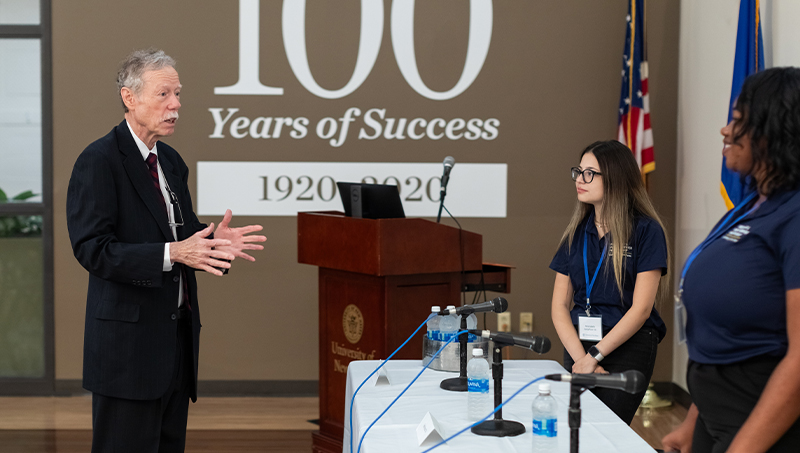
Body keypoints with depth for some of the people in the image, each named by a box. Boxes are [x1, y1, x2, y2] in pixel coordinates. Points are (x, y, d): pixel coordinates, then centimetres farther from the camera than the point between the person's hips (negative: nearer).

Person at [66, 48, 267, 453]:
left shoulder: (171, 161, 15)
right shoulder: (98, 161, -11)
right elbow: (92, 249, -19)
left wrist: (212, 241, -2)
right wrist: (172, 253, -28)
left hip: (177, 335, 8)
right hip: (128, 340, -8)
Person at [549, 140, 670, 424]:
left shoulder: (645, 230, -5)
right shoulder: (576, 233, 10)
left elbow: (641, 308, -10)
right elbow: (560, 306, 6)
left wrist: (594, 355, -12)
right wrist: (579, 357, -8)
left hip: (628, 347, -5)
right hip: (578, 345, 5)